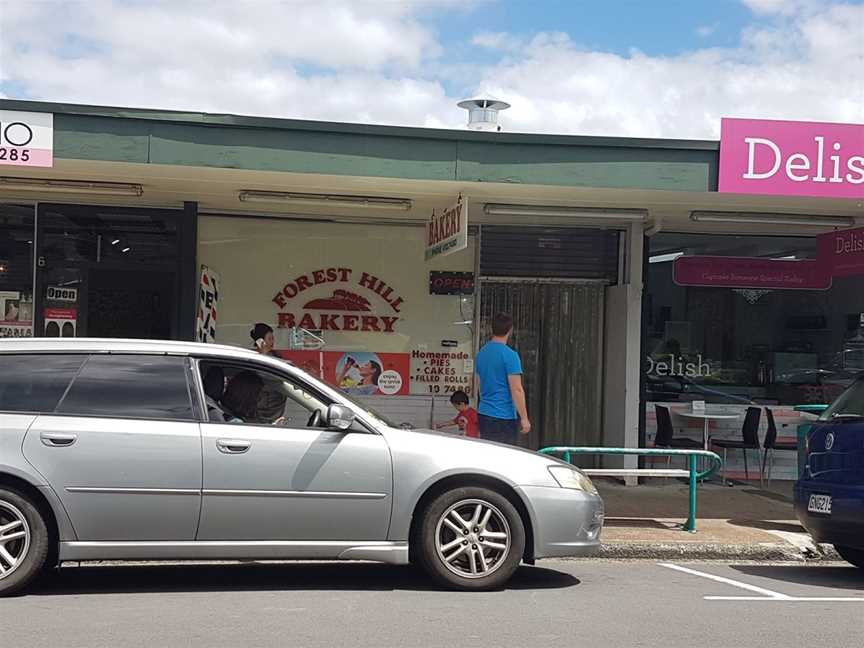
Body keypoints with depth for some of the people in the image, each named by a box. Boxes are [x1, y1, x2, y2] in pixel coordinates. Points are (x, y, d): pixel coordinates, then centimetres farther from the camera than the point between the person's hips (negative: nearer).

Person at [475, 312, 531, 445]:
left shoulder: (481, 353, 10)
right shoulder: (510, 355, -14)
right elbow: (516, 389, -16)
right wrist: (524, 418, -12)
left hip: (483, 414, 7)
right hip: (504, 418, -7)